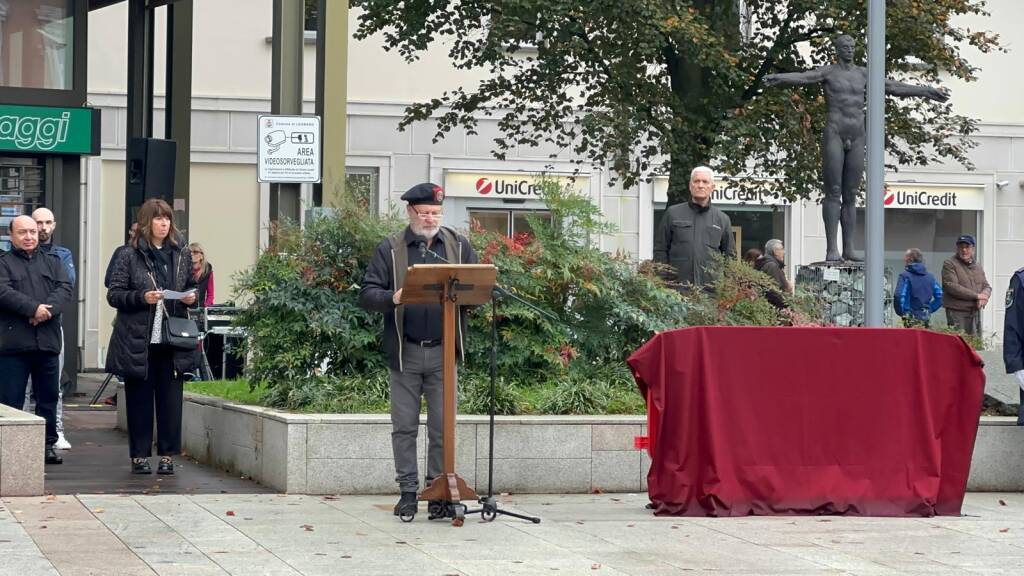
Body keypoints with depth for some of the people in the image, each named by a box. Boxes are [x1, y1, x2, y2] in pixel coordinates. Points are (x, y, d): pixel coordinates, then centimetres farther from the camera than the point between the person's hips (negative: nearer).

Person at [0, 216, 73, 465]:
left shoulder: (51, 262, 16)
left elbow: (65, 289, 1)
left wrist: (48, 309, -17)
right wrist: (33, 308, -21)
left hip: (47, 341, 4)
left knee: (49, 397, 9)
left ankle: (47, 444, 19)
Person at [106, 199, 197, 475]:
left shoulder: (181, 254, 10)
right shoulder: (129, 256, -1)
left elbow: (191, 287, 21)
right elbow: (114, 294, -3)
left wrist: (191, 297, -1)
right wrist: (142, 297, -17)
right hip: (137, 340, -3)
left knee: (171, 398, 2)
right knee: (139, 400, 3)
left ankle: (168, 455, 8)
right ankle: (139, 456, 10)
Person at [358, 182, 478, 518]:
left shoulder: (458, 246, 9)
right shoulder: (390, 250, 5)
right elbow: (367, 294, -1)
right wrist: (393, 298, -22)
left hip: (443, 351, 1)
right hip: (404, 352, 0)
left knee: (442, 427, 3)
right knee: (404, 426, 3)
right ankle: (408, 492, 10)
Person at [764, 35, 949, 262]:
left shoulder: (862, 73, 16)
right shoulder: (828, 72, 1)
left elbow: (894, 87, 21)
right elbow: (804, 77, -18)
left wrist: (926, 92, 22)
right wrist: (778, 79, -38)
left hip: (857, 138, 5)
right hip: (834, 134, -5)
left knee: (851, 195, 5)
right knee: (833, 192, -7)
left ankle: (849, 249, 6)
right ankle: (832, 249, -9)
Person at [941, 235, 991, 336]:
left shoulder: (977, 266, 18)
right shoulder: (949, 265, -4)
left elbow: (986, 286, 19)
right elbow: (952, 287, -16)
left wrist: (984, 295, -8)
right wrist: (976, 296, -14)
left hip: (975, 312, 7)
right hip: (957, 313, -7)